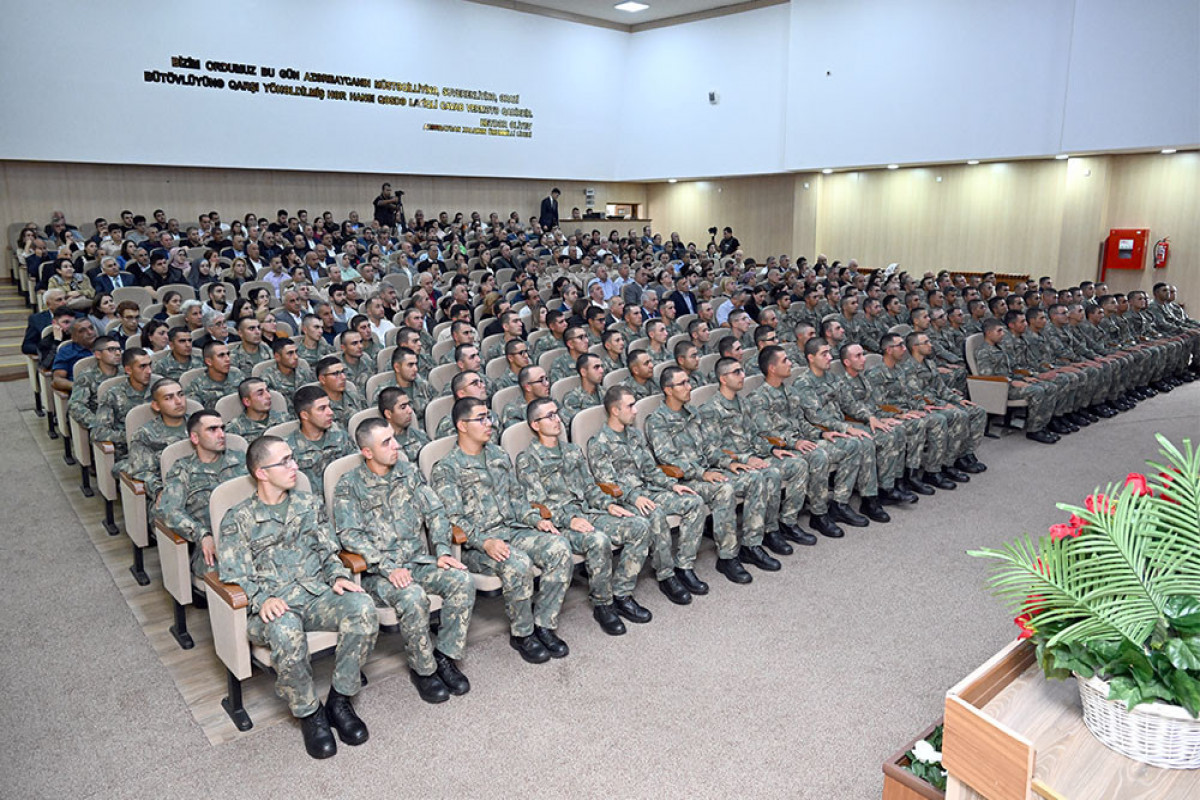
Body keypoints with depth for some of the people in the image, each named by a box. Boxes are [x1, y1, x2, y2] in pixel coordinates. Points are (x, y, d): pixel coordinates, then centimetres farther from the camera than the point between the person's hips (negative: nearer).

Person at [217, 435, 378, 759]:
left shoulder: (310, 504, 15)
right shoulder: (238, 520, 4)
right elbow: (235, 577, -2)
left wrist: (338, 576, -6)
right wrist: (262, 600, -22)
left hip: (318, 594, 3)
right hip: (273, 605, -3)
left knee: (363, 607, -29)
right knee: (286, 633, -39)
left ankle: (339, 701, -12)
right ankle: (308, 714, -12)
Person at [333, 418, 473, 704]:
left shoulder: (407, 471, 10)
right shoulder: (348, 486, -3)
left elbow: (434, 512, 8)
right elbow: (351, 535, -12)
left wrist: (443, 552, -8)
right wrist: (389, 568, -23)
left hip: (419, 560, 5)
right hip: (378, 570, -4)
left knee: (462, 580, -22)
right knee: (413, 597, -33)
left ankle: (444, 656, -7)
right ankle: (422, 669, -10)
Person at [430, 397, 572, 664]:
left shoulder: (499, 456, 17)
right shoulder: (445, 470, -3)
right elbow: (454, 519, -11)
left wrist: (535, 519, 2)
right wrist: (485, 542, -26)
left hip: (513, 529, 6)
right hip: (476, 543, -6)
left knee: (560, 548, -20)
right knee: (518, 564, -35)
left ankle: (543, 625, -9)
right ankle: (521, 634, -10)